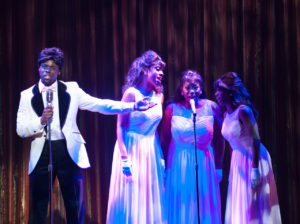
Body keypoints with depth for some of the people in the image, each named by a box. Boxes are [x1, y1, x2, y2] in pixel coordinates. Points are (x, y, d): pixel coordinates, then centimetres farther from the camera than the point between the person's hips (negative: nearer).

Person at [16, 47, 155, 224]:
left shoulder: (71, 89, 6)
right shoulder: (27, 95, 7)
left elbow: (100, 105, 1)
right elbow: (21, 130, 3)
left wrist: (133, 106, -9)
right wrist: (41, 121, -16)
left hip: (69, 151, 0)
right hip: (41, 154, 0)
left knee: (75, 206, 4)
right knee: (38, 206, 4)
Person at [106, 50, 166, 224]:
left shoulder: (159, 96, 8)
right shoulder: (131, 93, -10)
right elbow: (120, 127, -13)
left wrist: (162, 158, 10)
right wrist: (124, 159, -20)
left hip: (152, 151, 6)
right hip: (132, 149, -6)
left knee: (151, 201, 7)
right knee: (131, 201, -2)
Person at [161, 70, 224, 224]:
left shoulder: (211, 107, -2)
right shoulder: (172, 109, -3)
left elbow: (219, 140, 3)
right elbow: (164, 141, 2)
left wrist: (218, 168, 3)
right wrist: (164, 169, 1)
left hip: (204, 164, 0)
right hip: (179, 166, 0)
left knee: (204, 208, 6)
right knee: (181, 209, 6)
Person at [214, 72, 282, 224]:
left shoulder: (243, 111, -17)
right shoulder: (227, 115, 7)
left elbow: (255, 140, -20)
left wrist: (255, 169, -24)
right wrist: (233, 167, 12)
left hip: (253, 159, -8)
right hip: (238, 161, 8)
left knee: (253, 205, -3)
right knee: (240, 205, 10)